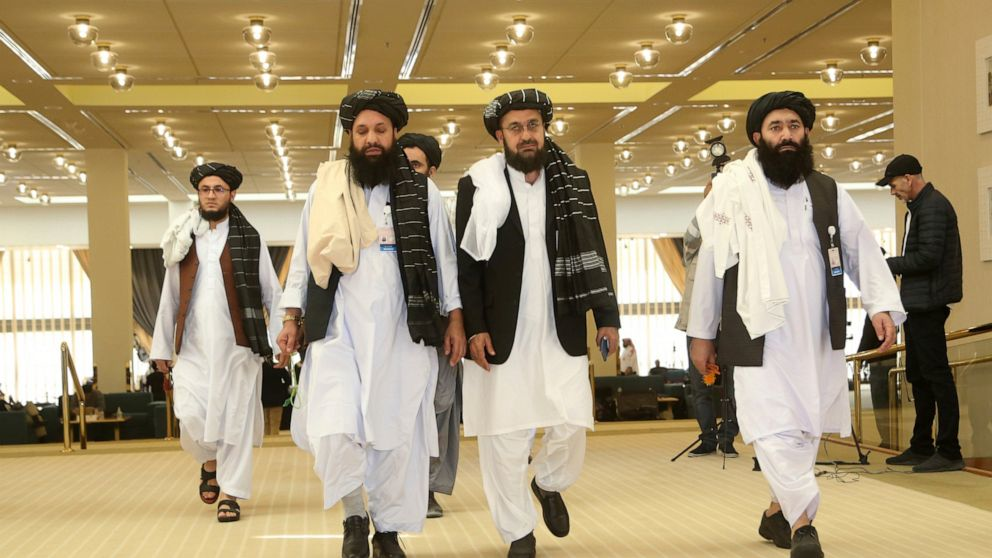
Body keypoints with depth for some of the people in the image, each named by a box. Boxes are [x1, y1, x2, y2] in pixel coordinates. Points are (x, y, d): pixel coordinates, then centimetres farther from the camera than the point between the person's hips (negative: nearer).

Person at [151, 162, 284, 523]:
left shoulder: (249, 239, 5)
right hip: (193, 347, 2)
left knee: (235, 418, -3)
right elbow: (170, 298, 14)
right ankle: (209, 462, 23)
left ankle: (229, 494, 7)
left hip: (237, 344, -2)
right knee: (191, 417, -8)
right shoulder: (183, 241, 12)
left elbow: (271, 292, 3)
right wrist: (161, 347, 12)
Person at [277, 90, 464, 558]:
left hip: (402, 329, 1)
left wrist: (454, 318, 4)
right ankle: (354, 516, 6)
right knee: (333, 431, -16)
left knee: (397, 433, 2)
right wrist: (292, 317, 6)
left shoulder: (421, 190, 7)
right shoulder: (325, 188, 8)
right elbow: (304, 255, 11)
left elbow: (444, 258, 9)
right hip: (338, 326, 0)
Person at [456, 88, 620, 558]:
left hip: (562, 332, 2)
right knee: (504, 436, 1)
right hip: (501, 334, -2)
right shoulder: (478, 186, -1)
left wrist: (607, 318, 4)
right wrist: (474, 329, -8)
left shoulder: (572, 182, 7)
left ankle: (549, 484, 31)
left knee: (572, 424, -1)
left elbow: (592, 253, 9)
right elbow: (465, 263, -2)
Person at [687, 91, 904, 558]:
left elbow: (863, 250, 9)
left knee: (805, 430, 11)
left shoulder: (828, 193, 8)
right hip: (758, 335, -4)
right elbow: (709, 263, 1)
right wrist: (701, 333, 3)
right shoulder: (733, 190, -3)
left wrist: (882, 305, -7)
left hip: (817, 337, 4)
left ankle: (778, 512, 27)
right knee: (773, 428, -14)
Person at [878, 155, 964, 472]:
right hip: (917, 304, 11)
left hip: (927, 303, -11)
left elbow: (928, 256, -22)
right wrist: (890, 268, 8)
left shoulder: (932, 207, -14)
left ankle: (949, 452, -5)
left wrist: (889, 265, -13)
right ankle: (922, 448, 22)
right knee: (918, 375, 14)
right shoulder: (919, 207, 18)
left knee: (936, 375, -8)